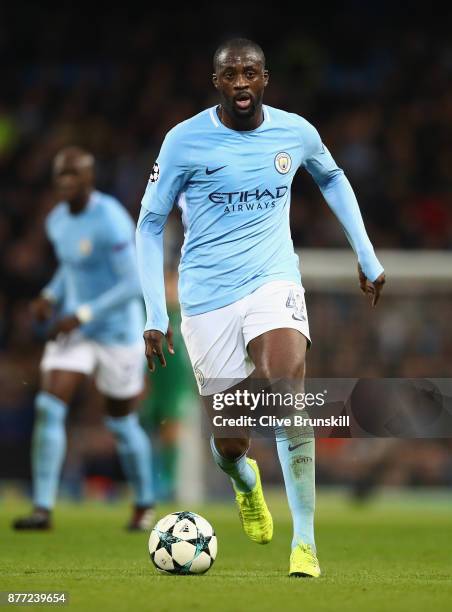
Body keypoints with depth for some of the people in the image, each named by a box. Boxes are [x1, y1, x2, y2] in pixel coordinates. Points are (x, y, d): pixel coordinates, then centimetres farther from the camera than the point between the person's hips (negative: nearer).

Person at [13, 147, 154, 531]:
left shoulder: (110, 221, -23)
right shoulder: (58, 221, 2)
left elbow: (133, 285, -24)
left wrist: (81, 316, -25)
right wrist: (51, 297, 2)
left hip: (118, 331, -6)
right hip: (75, 328, 6)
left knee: (121, 423, 9)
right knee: (49, 407, -12)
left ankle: (145, 504, 33)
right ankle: (43, 508, -12)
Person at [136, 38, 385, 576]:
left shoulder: (295, 132, 0)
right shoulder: (184, 140, -7)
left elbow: (332, 179, 23)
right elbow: (150, 224, 1)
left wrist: (367, 255, 22)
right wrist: (155, 315, -4)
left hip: (273, 283, 1)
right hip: (206, 300, 0)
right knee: (230, 442, 2)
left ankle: (305, 541, -21)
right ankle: (245, 482, 43)